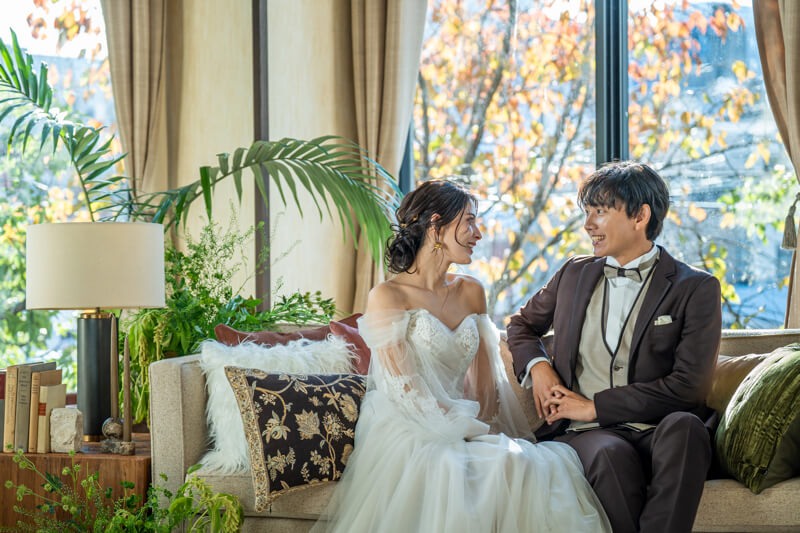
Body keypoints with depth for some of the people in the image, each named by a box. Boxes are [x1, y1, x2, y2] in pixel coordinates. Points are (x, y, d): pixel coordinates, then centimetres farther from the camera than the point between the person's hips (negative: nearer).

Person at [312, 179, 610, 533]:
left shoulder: (471, 293, 15)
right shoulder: (387, 298, -5)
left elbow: (485, 378, 13)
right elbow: (406, 394, -10)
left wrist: (479, 427, -6)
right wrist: (470, 430, -12)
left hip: (469, 433, 6)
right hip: (405, 436, -5)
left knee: (542, 464, -24)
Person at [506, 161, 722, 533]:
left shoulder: (696, 288, 3)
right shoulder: (574, 274, 18)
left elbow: (689, 386, -7)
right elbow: (522, 324, 34)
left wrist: (595, 405, -9)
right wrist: (536, 365, 10)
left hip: (657, 432, -2)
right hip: (586, 434, 2)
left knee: (684, 425, -37)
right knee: (611, 453, -34)